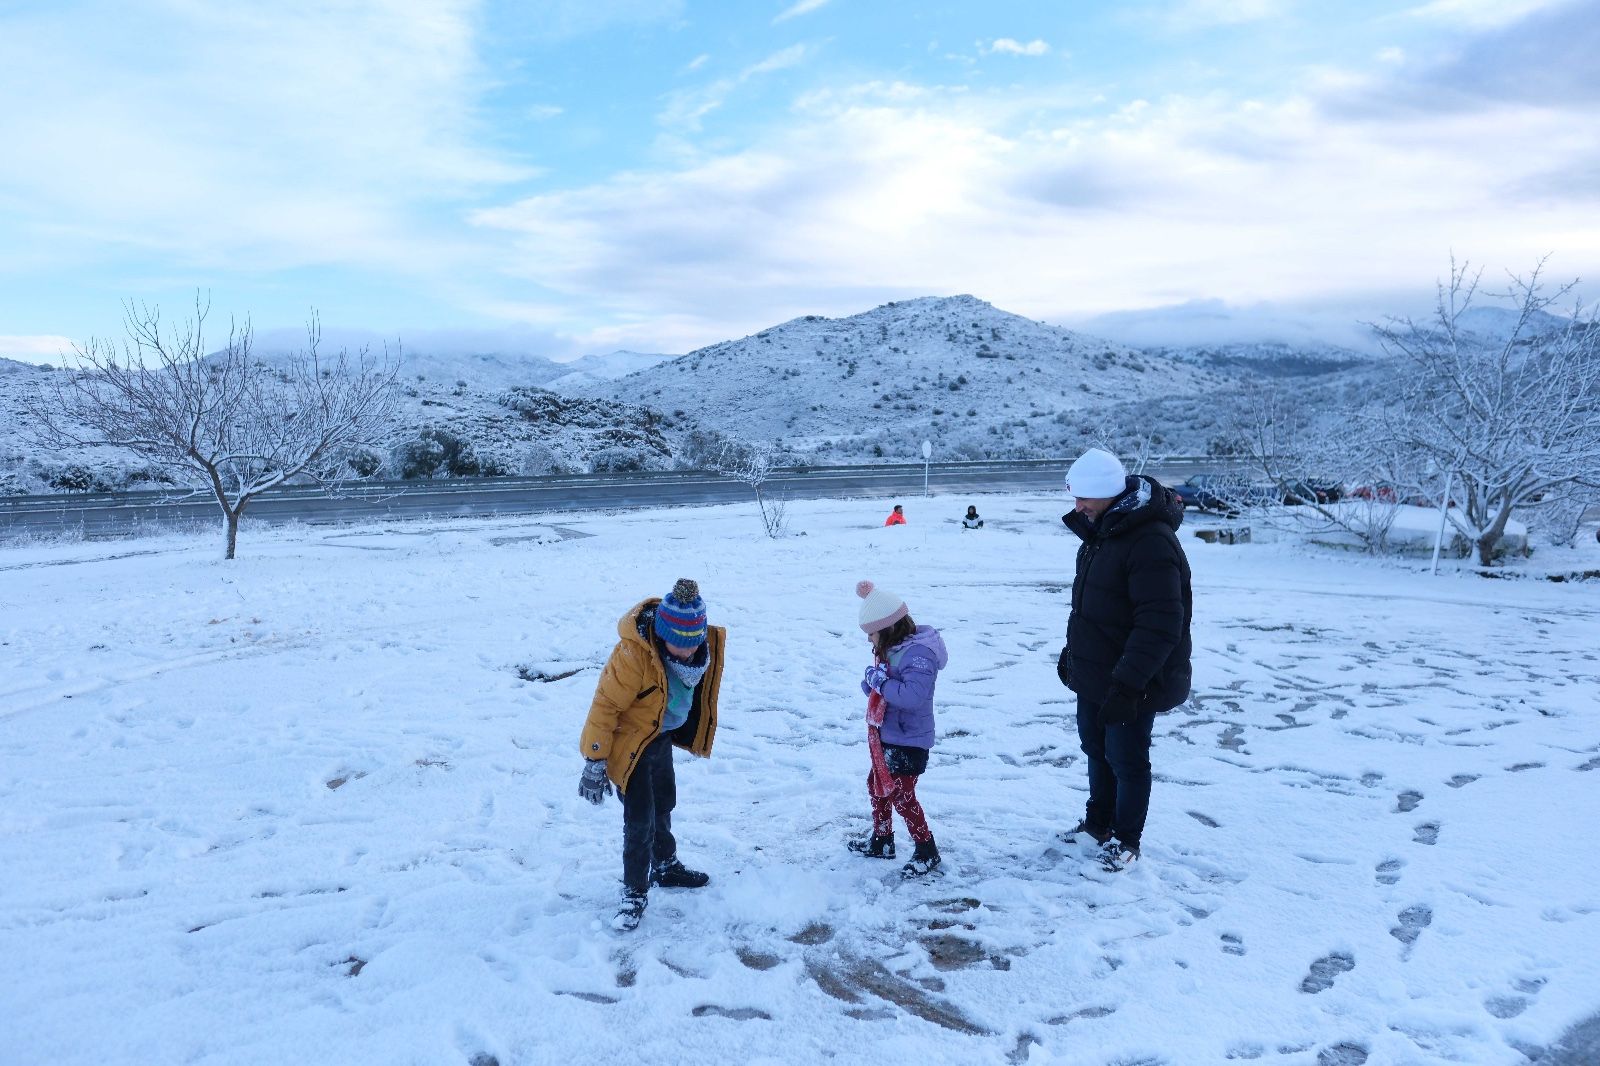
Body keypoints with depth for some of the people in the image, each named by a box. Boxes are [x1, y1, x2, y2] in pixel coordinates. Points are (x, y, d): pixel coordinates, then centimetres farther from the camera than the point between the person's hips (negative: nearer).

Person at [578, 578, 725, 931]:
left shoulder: (705, 642, -14)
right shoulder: (633, 654, -36)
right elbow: (606, 704, -28)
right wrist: (595, 761, -25)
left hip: (663, 736, 7)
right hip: (630, 743, -7)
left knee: (664, 803, 24)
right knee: (640, 819, -6)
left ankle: (665, 866, 46)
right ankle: (634, 893, 14)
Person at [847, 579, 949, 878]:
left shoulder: (918, 654, -25)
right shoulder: (891, 649, 4)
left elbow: (913, 695, -37)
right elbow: (873, 688, 14)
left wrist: (882, 682, -27)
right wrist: (871, 681, -9)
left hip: (909, 741, -10)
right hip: (885, 736, 10)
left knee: (902, 796, -2)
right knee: (877, 786, 21)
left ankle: (927, 850, 14)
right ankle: (881, 841, 39)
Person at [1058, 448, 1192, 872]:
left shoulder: (1151, 541, -26)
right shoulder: (1102, 531, 6)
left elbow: (1160, 625, -29)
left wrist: (1127, 683, -29)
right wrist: (1072, 651, 20)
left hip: (1132, 685, -9)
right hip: (1093, 677, 9)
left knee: (1126, 761, 7)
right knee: (1096, 750, 21)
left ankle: (1126, 840, 25)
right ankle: (1099, 822, 39)